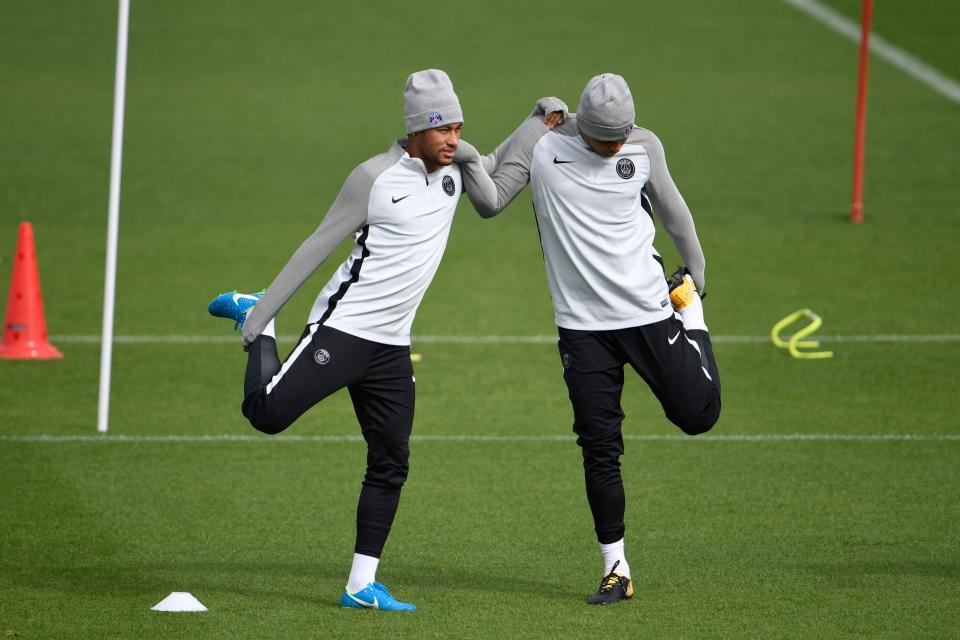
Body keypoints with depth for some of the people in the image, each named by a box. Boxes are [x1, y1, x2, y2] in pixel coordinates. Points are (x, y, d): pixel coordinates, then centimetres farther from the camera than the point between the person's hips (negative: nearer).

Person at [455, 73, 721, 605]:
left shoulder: (644, 146, -3)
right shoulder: (540, 141, -5)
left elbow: (670, 207, 12)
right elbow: (490, 202, -3)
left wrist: (695, 272, 20)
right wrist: (471, 163, -20)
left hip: (649, 311, 1)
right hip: (582, 323, 0)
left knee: (698, 415, 0)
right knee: (600, 448, -2)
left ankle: (691, 313, 30)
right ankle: (616, 569, 9)